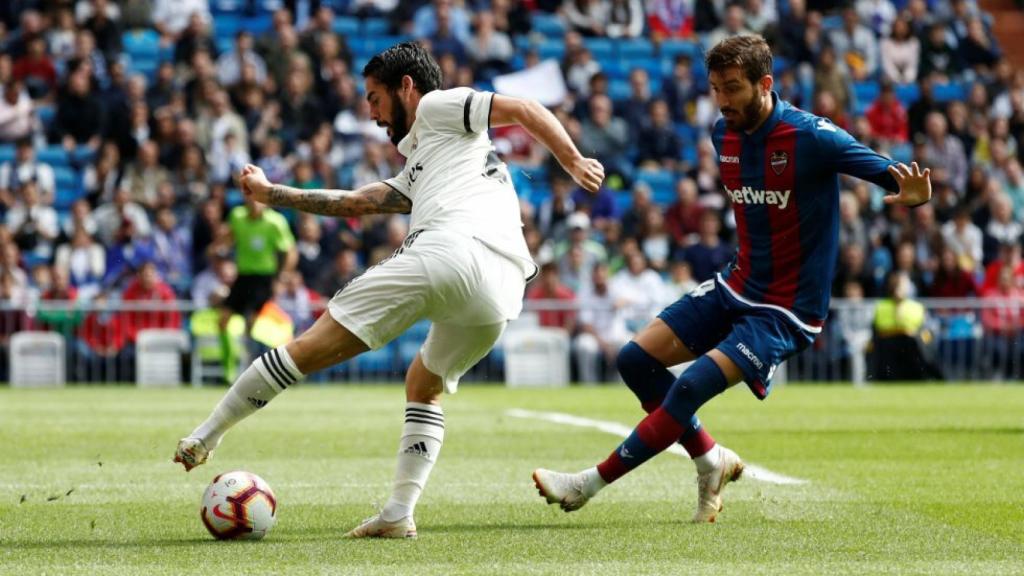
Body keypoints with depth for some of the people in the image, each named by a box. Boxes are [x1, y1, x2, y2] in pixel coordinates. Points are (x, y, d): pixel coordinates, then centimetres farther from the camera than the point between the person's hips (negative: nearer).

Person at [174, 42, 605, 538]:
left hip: (451, 251, -8)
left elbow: (525, 110, 10)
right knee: (424, 386, 27)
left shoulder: (438, 106, 19)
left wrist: (573, 162, 3)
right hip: (503, 289, 8)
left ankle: (205, 436, 0)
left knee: (314, 345, -3)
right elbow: (354, 203, 40)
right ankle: (399, 514, 13)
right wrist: (272, 194, 43)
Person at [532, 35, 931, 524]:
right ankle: (711, 461, 14)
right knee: (636, 359, 0)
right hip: (737, 284, 8)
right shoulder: (724, 134, 2)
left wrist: (910, 192, -45)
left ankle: (590, 483, -12)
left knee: (692, 387, -21)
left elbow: (892, 174, -23)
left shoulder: (810, 136, -20)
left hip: (786, 309, -8)